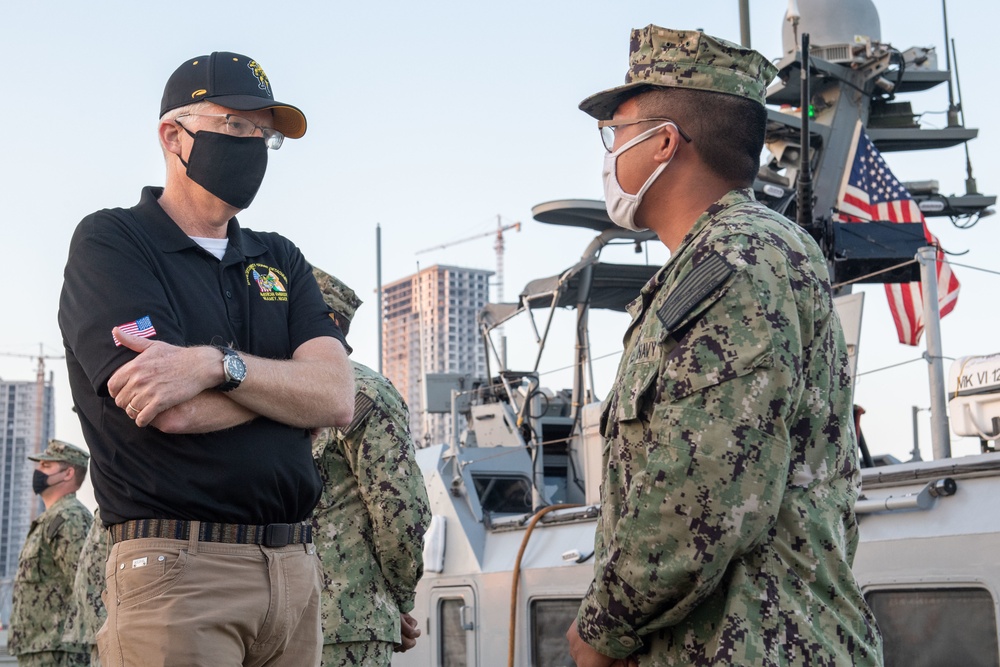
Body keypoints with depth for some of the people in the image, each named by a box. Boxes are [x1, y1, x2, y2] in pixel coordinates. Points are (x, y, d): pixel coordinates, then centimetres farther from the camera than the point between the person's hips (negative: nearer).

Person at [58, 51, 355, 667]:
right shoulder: (110, 242, -1)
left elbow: (337, 402, -1)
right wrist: (287, 378, -1)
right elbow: (173, 412, -16)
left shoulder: (280, 261, 15)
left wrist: (216, 364, -16)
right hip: (176, 569, -5)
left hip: (295, 570, 5)